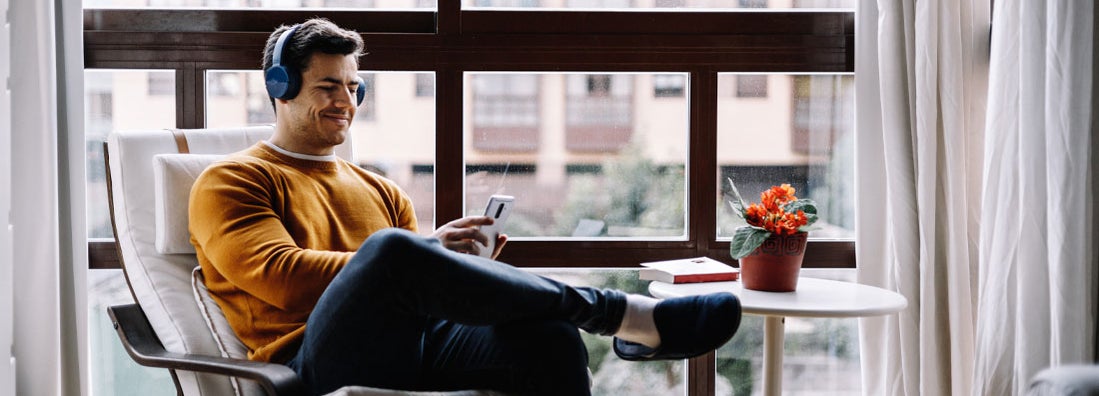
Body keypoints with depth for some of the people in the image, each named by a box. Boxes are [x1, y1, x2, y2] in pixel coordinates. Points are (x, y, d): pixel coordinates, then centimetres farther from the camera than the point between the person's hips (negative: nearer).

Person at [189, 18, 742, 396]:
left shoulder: (380, 190, 32)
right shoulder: (230, 182, 14)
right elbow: (283, 278, -5)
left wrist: (461, 265, 0)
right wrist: (422, 253, -9)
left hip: (419, 347, 5)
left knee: (548, 334, -28)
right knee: (391, 249, -36)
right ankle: (624, 314, -28)